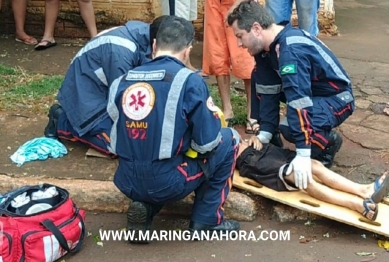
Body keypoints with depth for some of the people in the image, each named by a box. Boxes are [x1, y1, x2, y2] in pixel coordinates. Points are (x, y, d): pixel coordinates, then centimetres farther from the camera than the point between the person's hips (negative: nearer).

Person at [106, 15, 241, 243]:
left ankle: (144, 208, 12)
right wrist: (214, 119, 15)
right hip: (167, 183, -5)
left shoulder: (122, 81, 6)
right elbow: (208, 143, -9)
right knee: (229, 139, 15)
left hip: (128, 182, 6)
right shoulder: (189, 80, -9)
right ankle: (207, 220, 17)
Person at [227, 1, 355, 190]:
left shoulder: (291, 50, -32)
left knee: (289, 128, -34)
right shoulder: (267, 45, -5)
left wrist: (303, 154, -42)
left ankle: (327, 142, -1)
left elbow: (299, 100, -39)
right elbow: (269, 89, -3)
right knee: (259, 81, 2)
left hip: (336, 99, -9)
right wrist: (265, 133, -9)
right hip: (309, 92, 9)